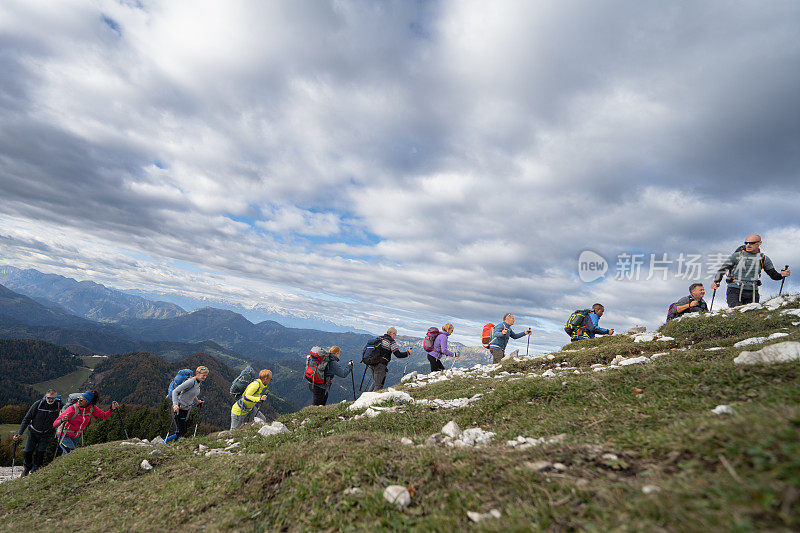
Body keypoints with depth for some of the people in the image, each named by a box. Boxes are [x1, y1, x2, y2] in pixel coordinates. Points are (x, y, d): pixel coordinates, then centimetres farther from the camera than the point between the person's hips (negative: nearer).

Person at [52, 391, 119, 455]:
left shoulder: (92, 408, -14)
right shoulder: (72, 409, -27)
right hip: (64, 435, -5)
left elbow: (104, 416, -1)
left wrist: (112, 408, -18)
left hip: (76, 436, 5)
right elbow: (55, 424, -26)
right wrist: (62, 420, -48)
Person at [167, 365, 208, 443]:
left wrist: (197, 401, 34)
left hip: (187, 409, 8)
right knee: (179, 432, -7)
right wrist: (175, 404, -36)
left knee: (183, 431, 9)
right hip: (179, 408, -8)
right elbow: (175, 391, -24)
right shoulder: (190, 382, -22)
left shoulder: (199, 382, 4)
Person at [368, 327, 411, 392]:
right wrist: (408, 353, 3)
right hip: (381, 365, -8)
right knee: (379, 384, -1)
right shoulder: (391, 341, -8)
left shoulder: (379, 338, 15)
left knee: (375, 381, 22)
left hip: (372, 363, 8)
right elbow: (398, 355, -11)